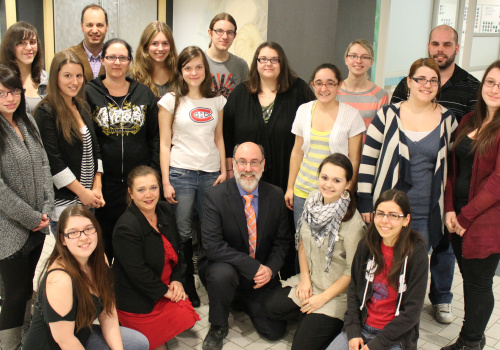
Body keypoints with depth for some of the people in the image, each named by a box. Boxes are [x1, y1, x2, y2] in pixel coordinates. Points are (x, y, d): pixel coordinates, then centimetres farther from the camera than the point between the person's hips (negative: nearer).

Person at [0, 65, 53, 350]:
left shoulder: (27, 121, 7)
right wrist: (31, 218, -13)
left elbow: (43, 165, 8)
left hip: (37, 224, 7)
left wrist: (47, 209, -1)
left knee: (28, 286, 19)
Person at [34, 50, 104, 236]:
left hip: (89, 199, 6)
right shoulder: (45, 112, -10)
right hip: (63, 202, -6)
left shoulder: (83, 107, 12)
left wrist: (97, 187, 2)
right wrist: (82, 192, -12)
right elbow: (52, 160, -16)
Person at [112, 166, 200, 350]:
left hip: (167, 287, 7)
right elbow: (137, 272, -23)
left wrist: (177, 279, -3)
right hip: (137, 299, -7)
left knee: (187, 317, -6)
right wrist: (164, 291, -14)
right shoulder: (126, 227, -24)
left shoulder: (165, 210, 0)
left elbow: (177, 247, 8)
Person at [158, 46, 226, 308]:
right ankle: (187, 285, 18)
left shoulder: (217, 101, 11)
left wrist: (224, 171, 5)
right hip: (180, 173, -2)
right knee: (183, 233, 2)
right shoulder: (171, 100, 2)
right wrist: (165, 181, -5)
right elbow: (164, 143, 1)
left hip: (211, 174, 3)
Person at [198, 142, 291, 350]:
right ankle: (217, 328, -7)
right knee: (222, 274, -38)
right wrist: (254, 267, -27)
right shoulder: (215, 196, -15)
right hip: (224, 266, -3)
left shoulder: (275, 196, -3)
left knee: (275, 331, -3)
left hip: (262, 275, 4)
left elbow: (282, 241, 4)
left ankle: (242, 299, 28)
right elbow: (212, 245, -24)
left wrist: (270, 269, -15)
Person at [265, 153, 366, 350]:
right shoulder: (313, 201, -6)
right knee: (272, 308, -7)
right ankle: (310, 318, 13)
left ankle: (338, 323, 15)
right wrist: (305, 278, -2)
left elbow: (353, 271, -18)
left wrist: (323, 298, -14)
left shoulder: (352, 221, -25)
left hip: (337, 290, -6)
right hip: (310, 280, 6)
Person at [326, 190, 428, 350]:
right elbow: (353, 289, 5)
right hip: (362, 327, 4)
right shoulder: (366, 245, 0)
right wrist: (353, 332, -5)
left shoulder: (417, 253, -13)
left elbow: (412, 310, -11)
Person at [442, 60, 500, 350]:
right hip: (459, 217, 6)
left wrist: (465, 216, -14)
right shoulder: (470, 121, 9)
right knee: (469, 279, 16)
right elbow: (454, 167, 9)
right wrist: (450, 209, -2)